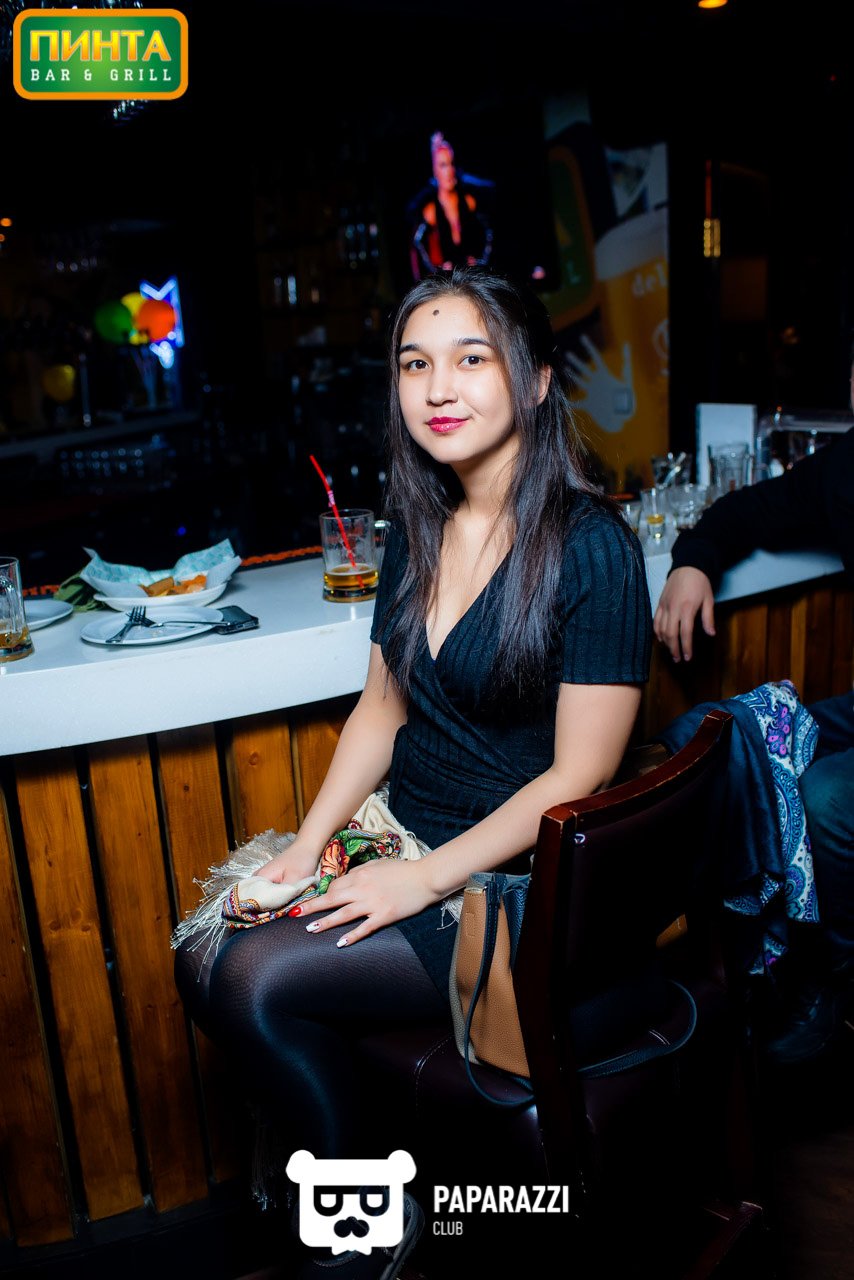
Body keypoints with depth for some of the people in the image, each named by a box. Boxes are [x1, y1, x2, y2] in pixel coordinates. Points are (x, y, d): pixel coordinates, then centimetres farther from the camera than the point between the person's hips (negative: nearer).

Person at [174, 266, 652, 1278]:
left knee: (262, 979, -18)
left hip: (519, 885, -6)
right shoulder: (417, 527, 5)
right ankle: (310, 1154, 16)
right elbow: (383, 707, 10)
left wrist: (425, 878, -18)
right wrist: (308, 844, 0)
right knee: (203, 960, -11)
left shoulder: (592, 548, -17)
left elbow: (577, 779, -16)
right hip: (405, 838, 7)